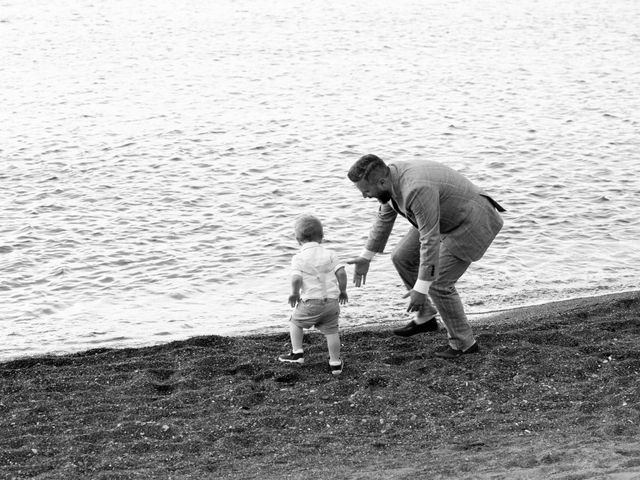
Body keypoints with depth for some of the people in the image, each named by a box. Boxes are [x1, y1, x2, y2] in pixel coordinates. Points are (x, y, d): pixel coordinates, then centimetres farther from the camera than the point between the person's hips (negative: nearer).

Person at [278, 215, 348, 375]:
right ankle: (335, 363, 10)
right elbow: (341, 272, -1)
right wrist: (342, 291, 13)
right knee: (331, 330, 10)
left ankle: (297, 353, 18)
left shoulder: (299, 258, -4)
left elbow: (296, 279, -17)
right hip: (332, 300, 3)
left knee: (295, 322, 19)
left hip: (311, 302, -3)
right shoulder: (329, 254, 6)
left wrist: (294, 293, 0)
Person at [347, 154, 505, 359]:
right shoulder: (391, 177, -7)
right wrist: (366, 257, 16)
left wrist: (421, 289, -31)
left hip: (473, 222, -9)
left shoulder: (417, 189, -36)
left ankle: (463, 343, 8)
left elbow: (430, 241, -34)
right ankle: (425, 317, 19)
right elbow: (385, 218, 12)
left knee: (438, 284, -9)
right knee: (402, 257, 7)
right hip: (449, 218, 10)